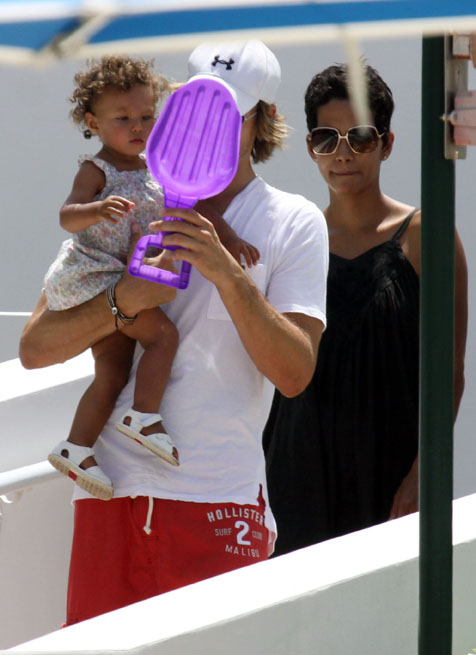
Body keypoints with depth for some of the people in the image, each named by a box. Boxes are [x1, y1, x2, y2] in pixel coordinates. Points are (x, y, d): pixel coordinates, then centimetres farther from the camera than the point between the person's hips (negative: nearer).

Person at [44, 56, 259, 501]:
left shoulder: (154, 169, 12)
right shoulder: (96, 170, -10)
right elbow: (67, 216, -23)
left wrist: (229, 238, 9)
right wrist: (99, 209, -43)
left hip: (123, 285, 8)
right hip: (95, 276, -8)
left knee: (112, 373, 4)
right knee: (164, 334, -19)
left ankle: (76, 448, 5)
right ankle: (144, 416, -16)